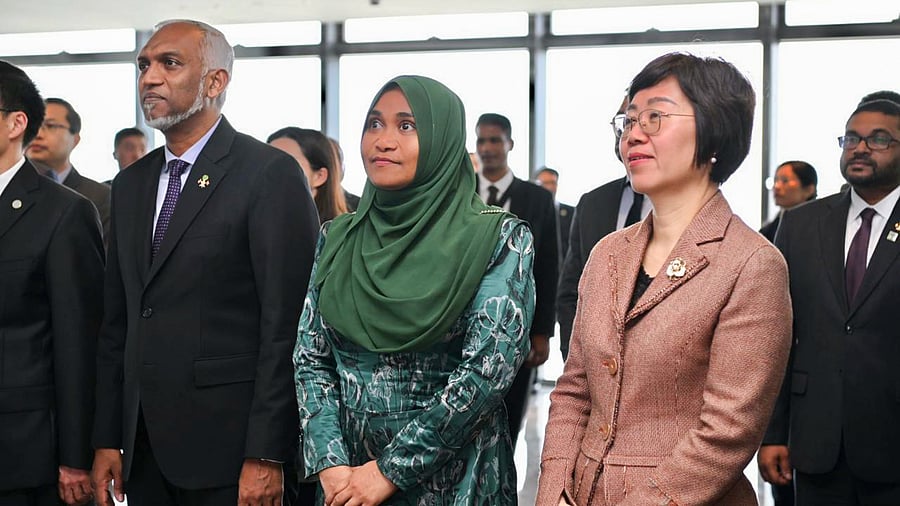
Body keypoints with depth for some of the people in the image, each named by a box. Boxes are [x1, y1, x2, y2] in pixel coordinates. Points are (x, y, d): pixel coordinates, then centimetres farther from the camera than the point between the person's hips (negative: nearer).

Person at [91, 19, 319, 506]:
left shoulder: (271, 174, -8)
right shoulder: (130, 184, 14)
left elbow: (286, 325, -13)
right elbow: (117, 322, 14)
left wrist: (266, 457, -16)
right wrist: (107, 440, 9)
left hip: (230, 450, -6)